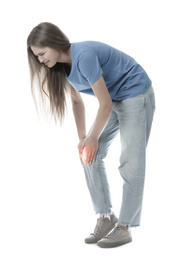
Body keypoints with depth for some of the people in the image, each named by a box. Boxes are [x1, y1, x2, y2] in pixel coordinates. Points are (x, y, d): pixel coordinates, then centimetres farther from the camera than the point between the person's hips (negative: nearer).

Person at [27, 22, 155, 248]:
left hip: (136, 96, -9)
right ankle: (105, 218, 8)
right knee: (89, 156, 2)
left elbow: (106, 105, -25)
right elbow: (77, 101, 11)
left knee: (130, 162, -11)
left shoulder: (84, 56, -30)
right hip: (114, 101, 9)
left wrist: (93, 138, -12)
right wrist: (82, 138, 7)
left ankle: (124, 227, -5)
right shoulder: (62, 65, -3)